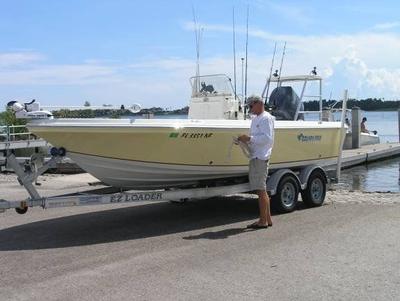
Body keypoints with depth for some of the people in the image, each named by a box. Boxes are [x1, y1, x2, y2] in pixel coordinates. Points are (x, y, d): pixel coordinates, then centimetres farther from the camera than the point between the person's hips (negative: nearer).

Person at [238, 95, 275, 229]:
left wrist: (249, 138, -20)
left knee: (261, 190, -6)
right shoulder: (255, 119, 20)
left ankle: (263, 221, -1)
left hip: (261, 157, -10)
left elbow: (267, 138, -19)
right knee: (261, 190, 12)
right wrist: (245, 140, 9)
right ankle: (268, 219, 19)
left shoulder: (266, 118, -9)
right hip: (255, 157, 10)